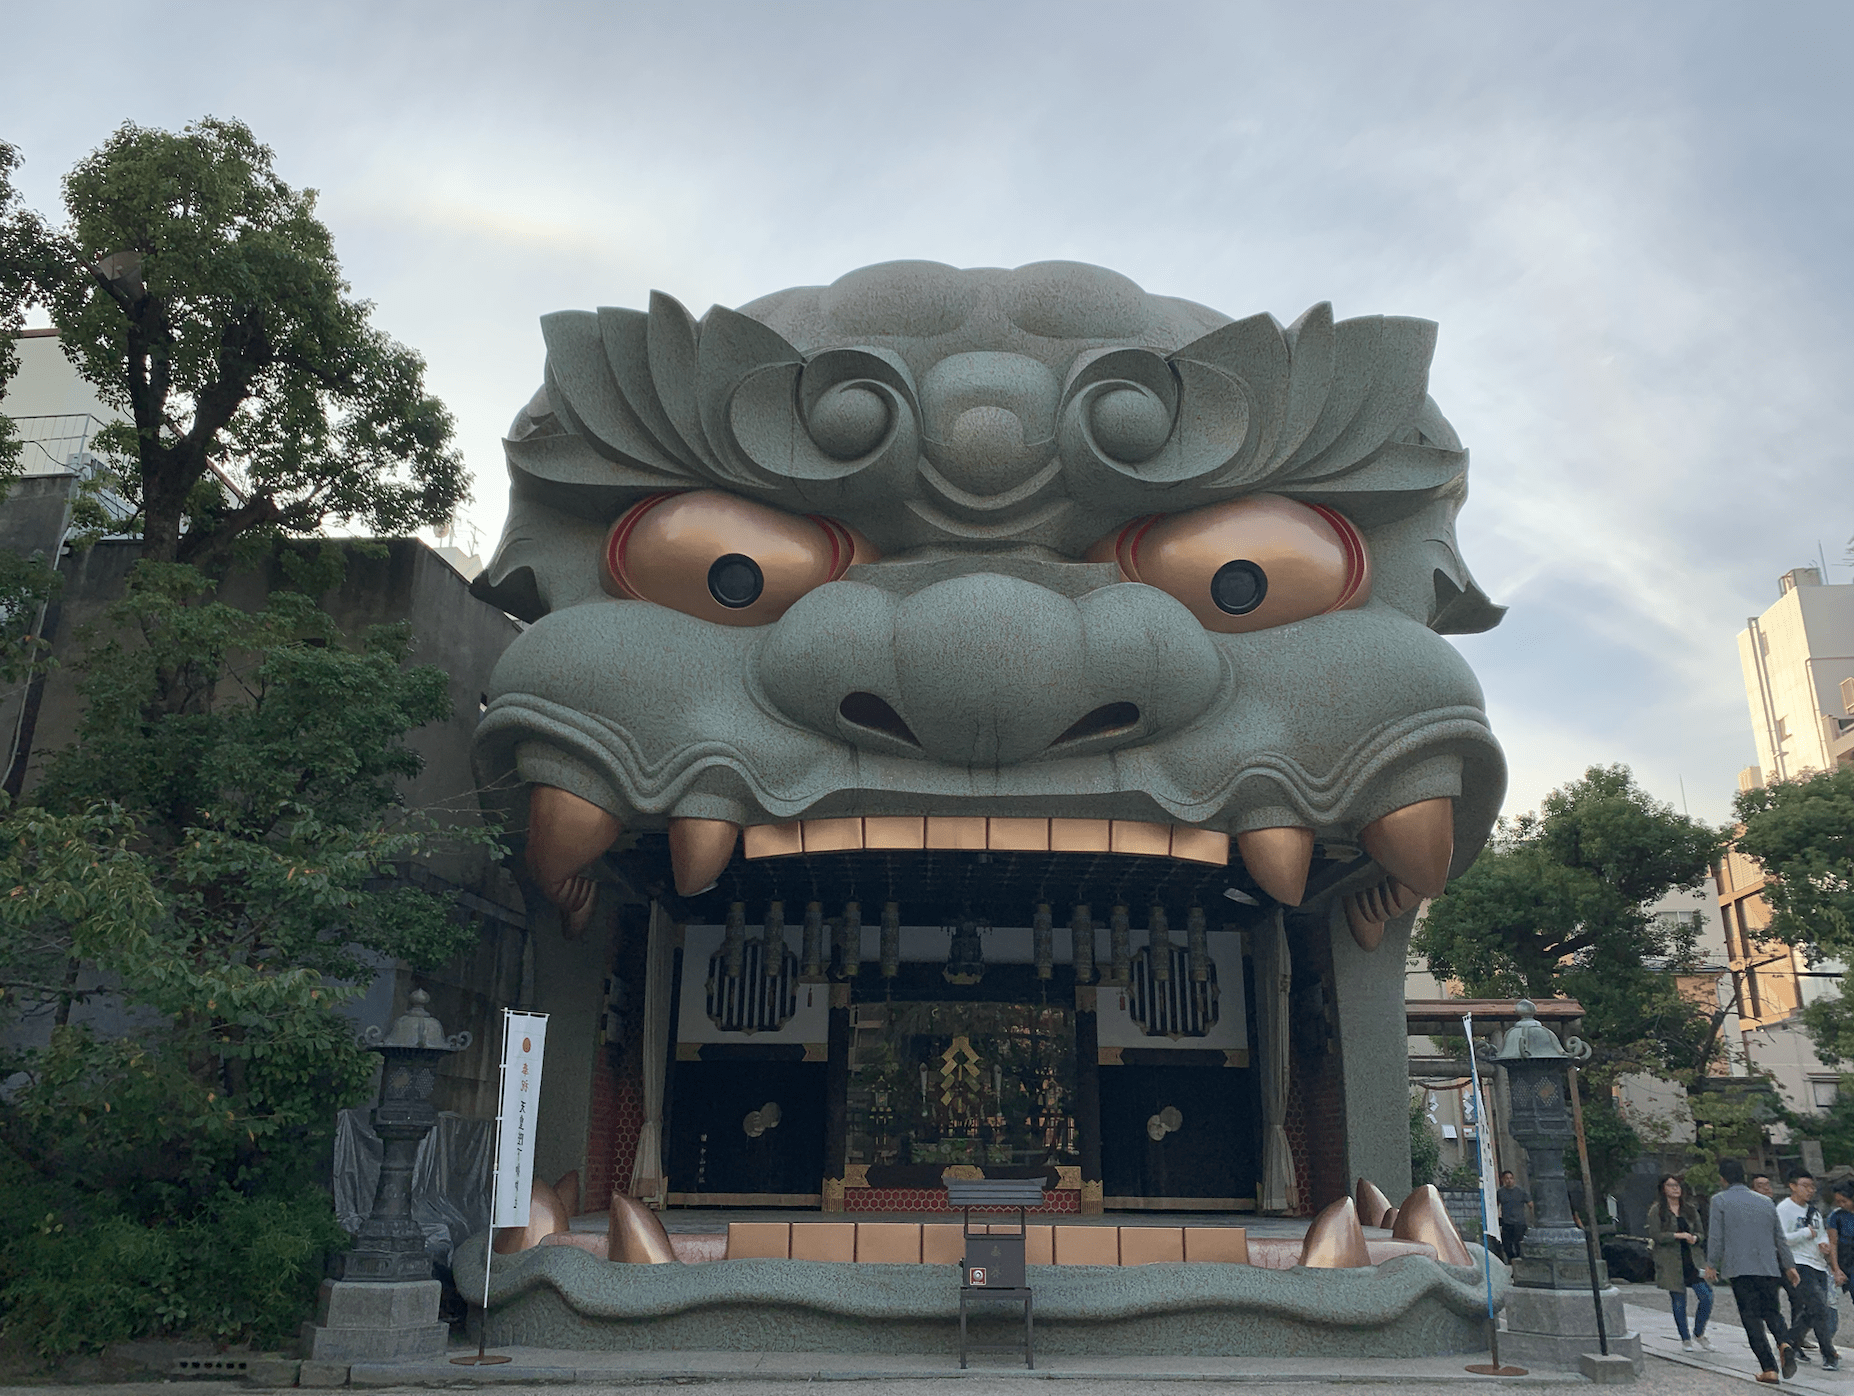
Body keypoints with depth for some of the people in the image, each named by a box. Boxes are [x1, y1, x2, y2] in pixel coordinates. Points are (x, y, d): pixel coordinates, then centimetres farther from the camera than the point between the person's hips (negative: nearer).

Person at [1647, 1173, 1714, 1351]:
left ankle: (1699, 1333, 15)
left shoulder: (1690, 1209, 14)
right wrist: (1678, 1235, -18)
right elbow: (1655, 1235, -9)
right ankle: (1685, 1339, 16)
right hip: (1670, 1262, -4)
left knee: (1707, 1296, -6)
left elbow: (1700, 1232, 16)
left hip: (1691, 1259, 4)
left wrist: (1694, 1238, -7)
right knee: (1679, 1301, 0)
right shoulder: (1656, 1211, -1)